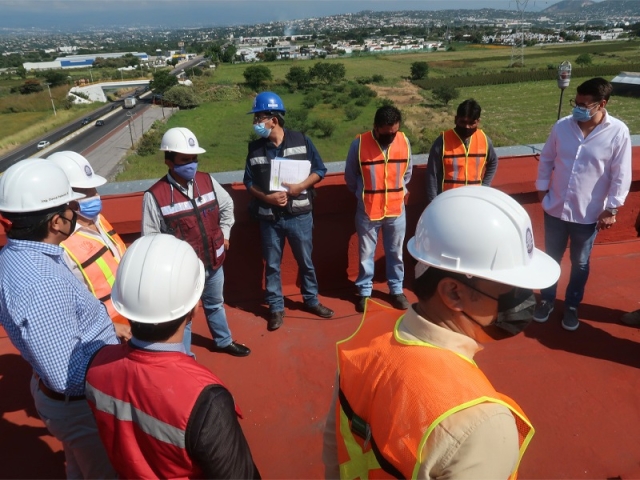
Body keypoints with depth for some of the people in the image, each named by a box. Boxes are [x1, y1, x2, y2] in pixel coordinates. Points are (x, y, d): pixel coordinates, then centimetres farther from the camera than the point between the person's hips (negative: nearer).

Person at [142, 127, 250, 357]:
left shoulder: (207, 181, -4)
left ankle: (223, 341, 51)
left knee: (215, 305, 27)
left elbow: (227, 205, 14)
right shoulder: (155, 196, -20)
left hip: (213, 263, 5)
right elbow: (150, 239, -15)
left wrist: (224, 233, 9)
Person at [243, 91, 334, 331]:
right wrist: (266, 197, -14)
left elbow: (319, 170, -1)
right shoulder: (255, 147, -2)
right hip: (269, 218, 1)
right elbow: (249, 181, 3)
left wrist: (299, 187, -16)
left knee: (305, 261, 14)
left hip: (299, 216, -1)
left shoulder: (301, 140, -6)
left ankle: (311, 300, 35)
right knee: (272, 265, 11)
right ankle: (276, 308, 27)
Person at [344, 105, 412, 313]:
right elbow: (350, 177, 1)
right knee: (366, 254, 11)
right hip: (368, 212, -2)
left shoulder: (404, 142, -5)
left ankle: (396, 290, 31)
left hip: (396, 211, 2)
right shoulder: (359, 144, -14)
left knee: (395, 253, 14)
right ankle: (364, 291, 27)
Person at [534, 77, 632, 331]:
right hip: (555, 208, 2)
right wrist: (542, 188, 5)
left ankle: (572, 305, 36)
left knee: (580, 263, 15)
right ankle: (547, 299, 37)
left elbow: (621, 175, -9)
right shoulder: (562, 126, -7)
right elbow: (546, 159, 6)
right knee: (551, 258, 17)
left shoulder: (618, 132, -14)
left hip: (588, 214, -2)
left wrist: (611, 209, -9)